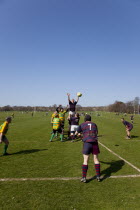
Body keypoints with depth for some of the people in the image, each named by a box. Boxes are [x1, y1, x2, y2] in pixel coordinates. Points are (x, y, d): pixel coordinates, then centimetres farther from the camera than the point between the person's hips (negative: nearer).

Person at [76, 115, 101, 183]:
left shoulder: (82, 125, 6)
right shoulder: (94, 125, 14)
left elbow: (76, 132, 19)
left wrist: (78, 133, 41)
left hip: (87, 143, -3)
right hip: (94, 143, 3)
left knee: (85, 160, 3)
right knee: (96, 159, 13)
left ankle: (84, 178, 8)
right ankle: (98, 176, 20)